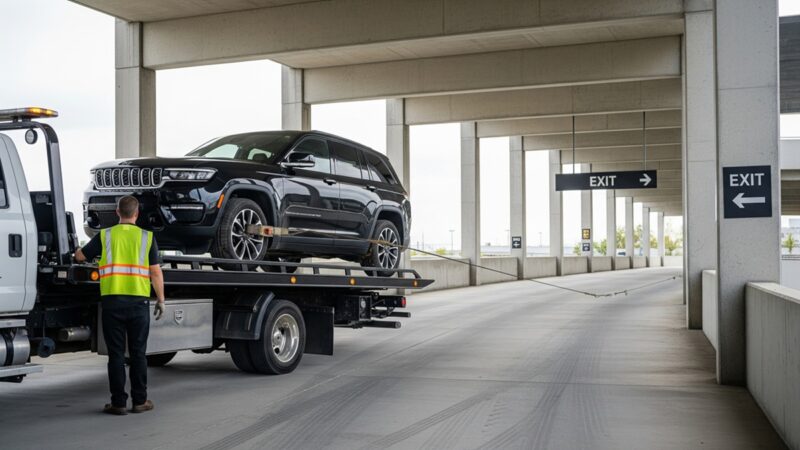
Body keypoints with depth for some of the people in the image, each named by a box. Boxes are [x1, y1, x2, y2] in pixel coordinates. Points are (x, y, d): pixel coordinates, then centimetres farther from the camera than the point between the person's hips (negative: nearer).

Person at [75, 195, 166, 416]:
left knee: (116, 353, 5)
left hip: (112, 300, 0)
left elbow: (80, 256, 16)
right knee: (138, 352, 8)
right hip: (138, 301, 0)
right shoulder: (147, 237, 2)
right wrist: (160, 300, 7)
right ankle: (140, 401, 12)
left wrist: (78, 250, 39)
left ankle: (119, 402, 7)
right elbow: (156, 273, -1)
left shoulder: (105, 236, 3)